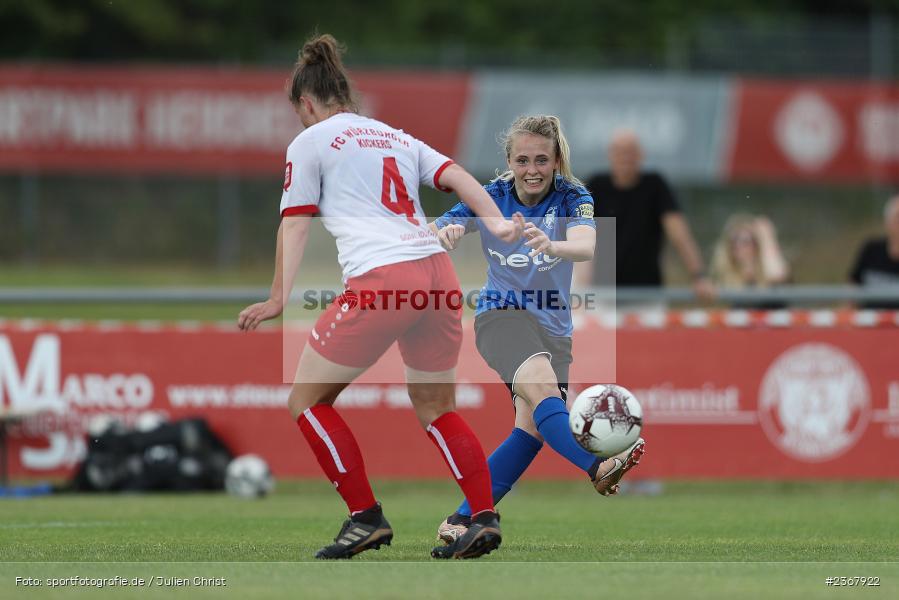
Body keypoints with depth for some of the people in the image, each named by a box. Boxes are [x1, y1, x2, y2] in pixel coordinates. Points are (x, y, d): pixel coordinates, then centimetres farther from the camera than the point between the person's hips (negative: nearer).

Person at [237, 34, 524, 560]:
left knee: (308, 401, 9)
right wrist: (496, 223, -1)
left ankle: (366, 517, 2)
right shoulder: (397, 137, 25)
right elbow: (455, 176, 11)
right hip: (438, 273, 6)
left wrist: (279, 300, -1)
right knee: (436, 408, 20)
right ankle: (485, 517, 4)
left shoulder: (310, 142, 9)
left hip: (380, 281, -6)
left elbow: (295, 225, 3)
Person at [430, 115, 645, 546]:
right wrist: (442, 235, -37)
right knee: (541, 386, -32)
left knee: (532, 428, -14)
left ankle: (462, 521, -8)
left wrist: (552, 246, -52)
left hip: (553, 328, 2)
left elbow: (586, 246, -28)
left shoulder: (572, 199, -6)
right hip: (500, 316, -2)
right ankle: (598, 469, -53)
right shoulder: (490, 199, -4)